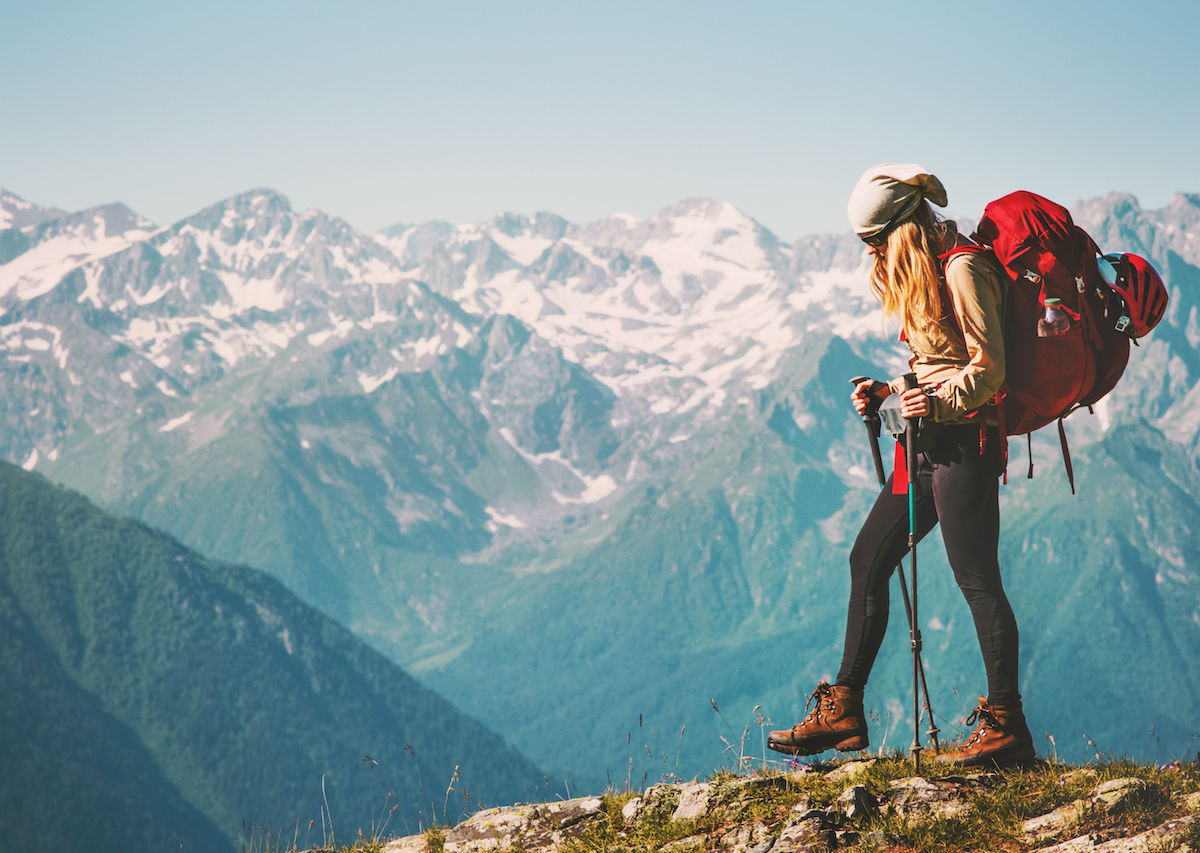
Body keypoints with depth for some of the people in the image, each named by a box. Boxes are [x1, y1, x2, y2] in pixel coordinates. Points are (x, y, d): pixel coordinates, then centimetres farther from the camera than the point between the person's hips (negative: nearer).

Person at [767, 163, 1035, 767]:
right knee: (868, 560, 9)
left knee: (976, 579, -9)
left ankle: (1006, 727, -5)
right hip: (929, 444, 10)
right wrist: (887, 394, 9)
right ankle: (843, 712, 14)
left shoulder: (962, 270, -12)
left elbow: (988, 367, -17)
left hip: (965, 441, -10)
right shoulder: (921, 276, 18)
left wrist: (938, 403, -30)